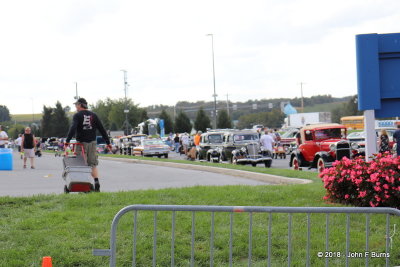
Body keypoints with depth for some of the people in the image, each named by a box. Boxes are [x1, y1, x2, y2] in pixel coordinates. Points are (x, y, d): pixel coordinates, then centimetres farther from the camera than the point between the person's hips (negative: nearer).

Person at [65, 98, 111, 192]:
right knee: (93, 165, 7)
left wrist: (67, 141, -22)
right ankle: (96, 182, -10)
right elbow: (102, 129, 7)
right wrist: (108, 142, 10)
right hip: (92, 143, 3)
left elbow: (73, 128, -17)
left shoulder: (77, 115, -3)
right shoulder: (93, 115, 9)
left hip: (81, 143, -3)